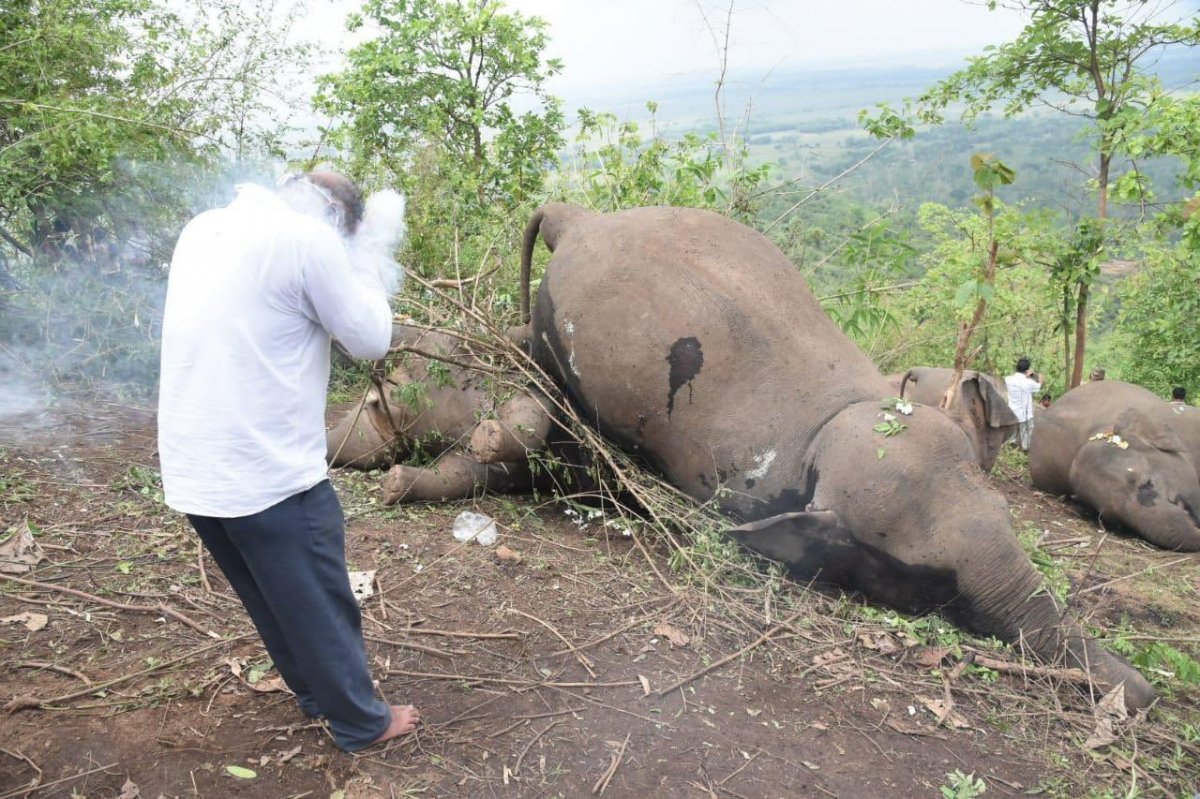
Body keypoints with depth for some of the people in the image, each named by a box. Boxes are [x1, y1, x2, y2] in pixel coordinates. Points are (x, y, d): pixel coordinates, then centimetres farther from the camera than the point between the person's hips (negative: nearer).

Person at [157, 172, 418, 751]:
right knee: (322, 606, 11)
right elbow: (370, 340, -8)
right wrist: (366, 272, 7)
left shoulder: (204, 229, 10)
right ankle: (362, 722, 27)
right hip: (267, 474, -8)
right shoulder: (309, 237, -14)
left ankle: (316, 694, 42)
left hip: (193, 469, 8)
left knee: (273, 602, 24)